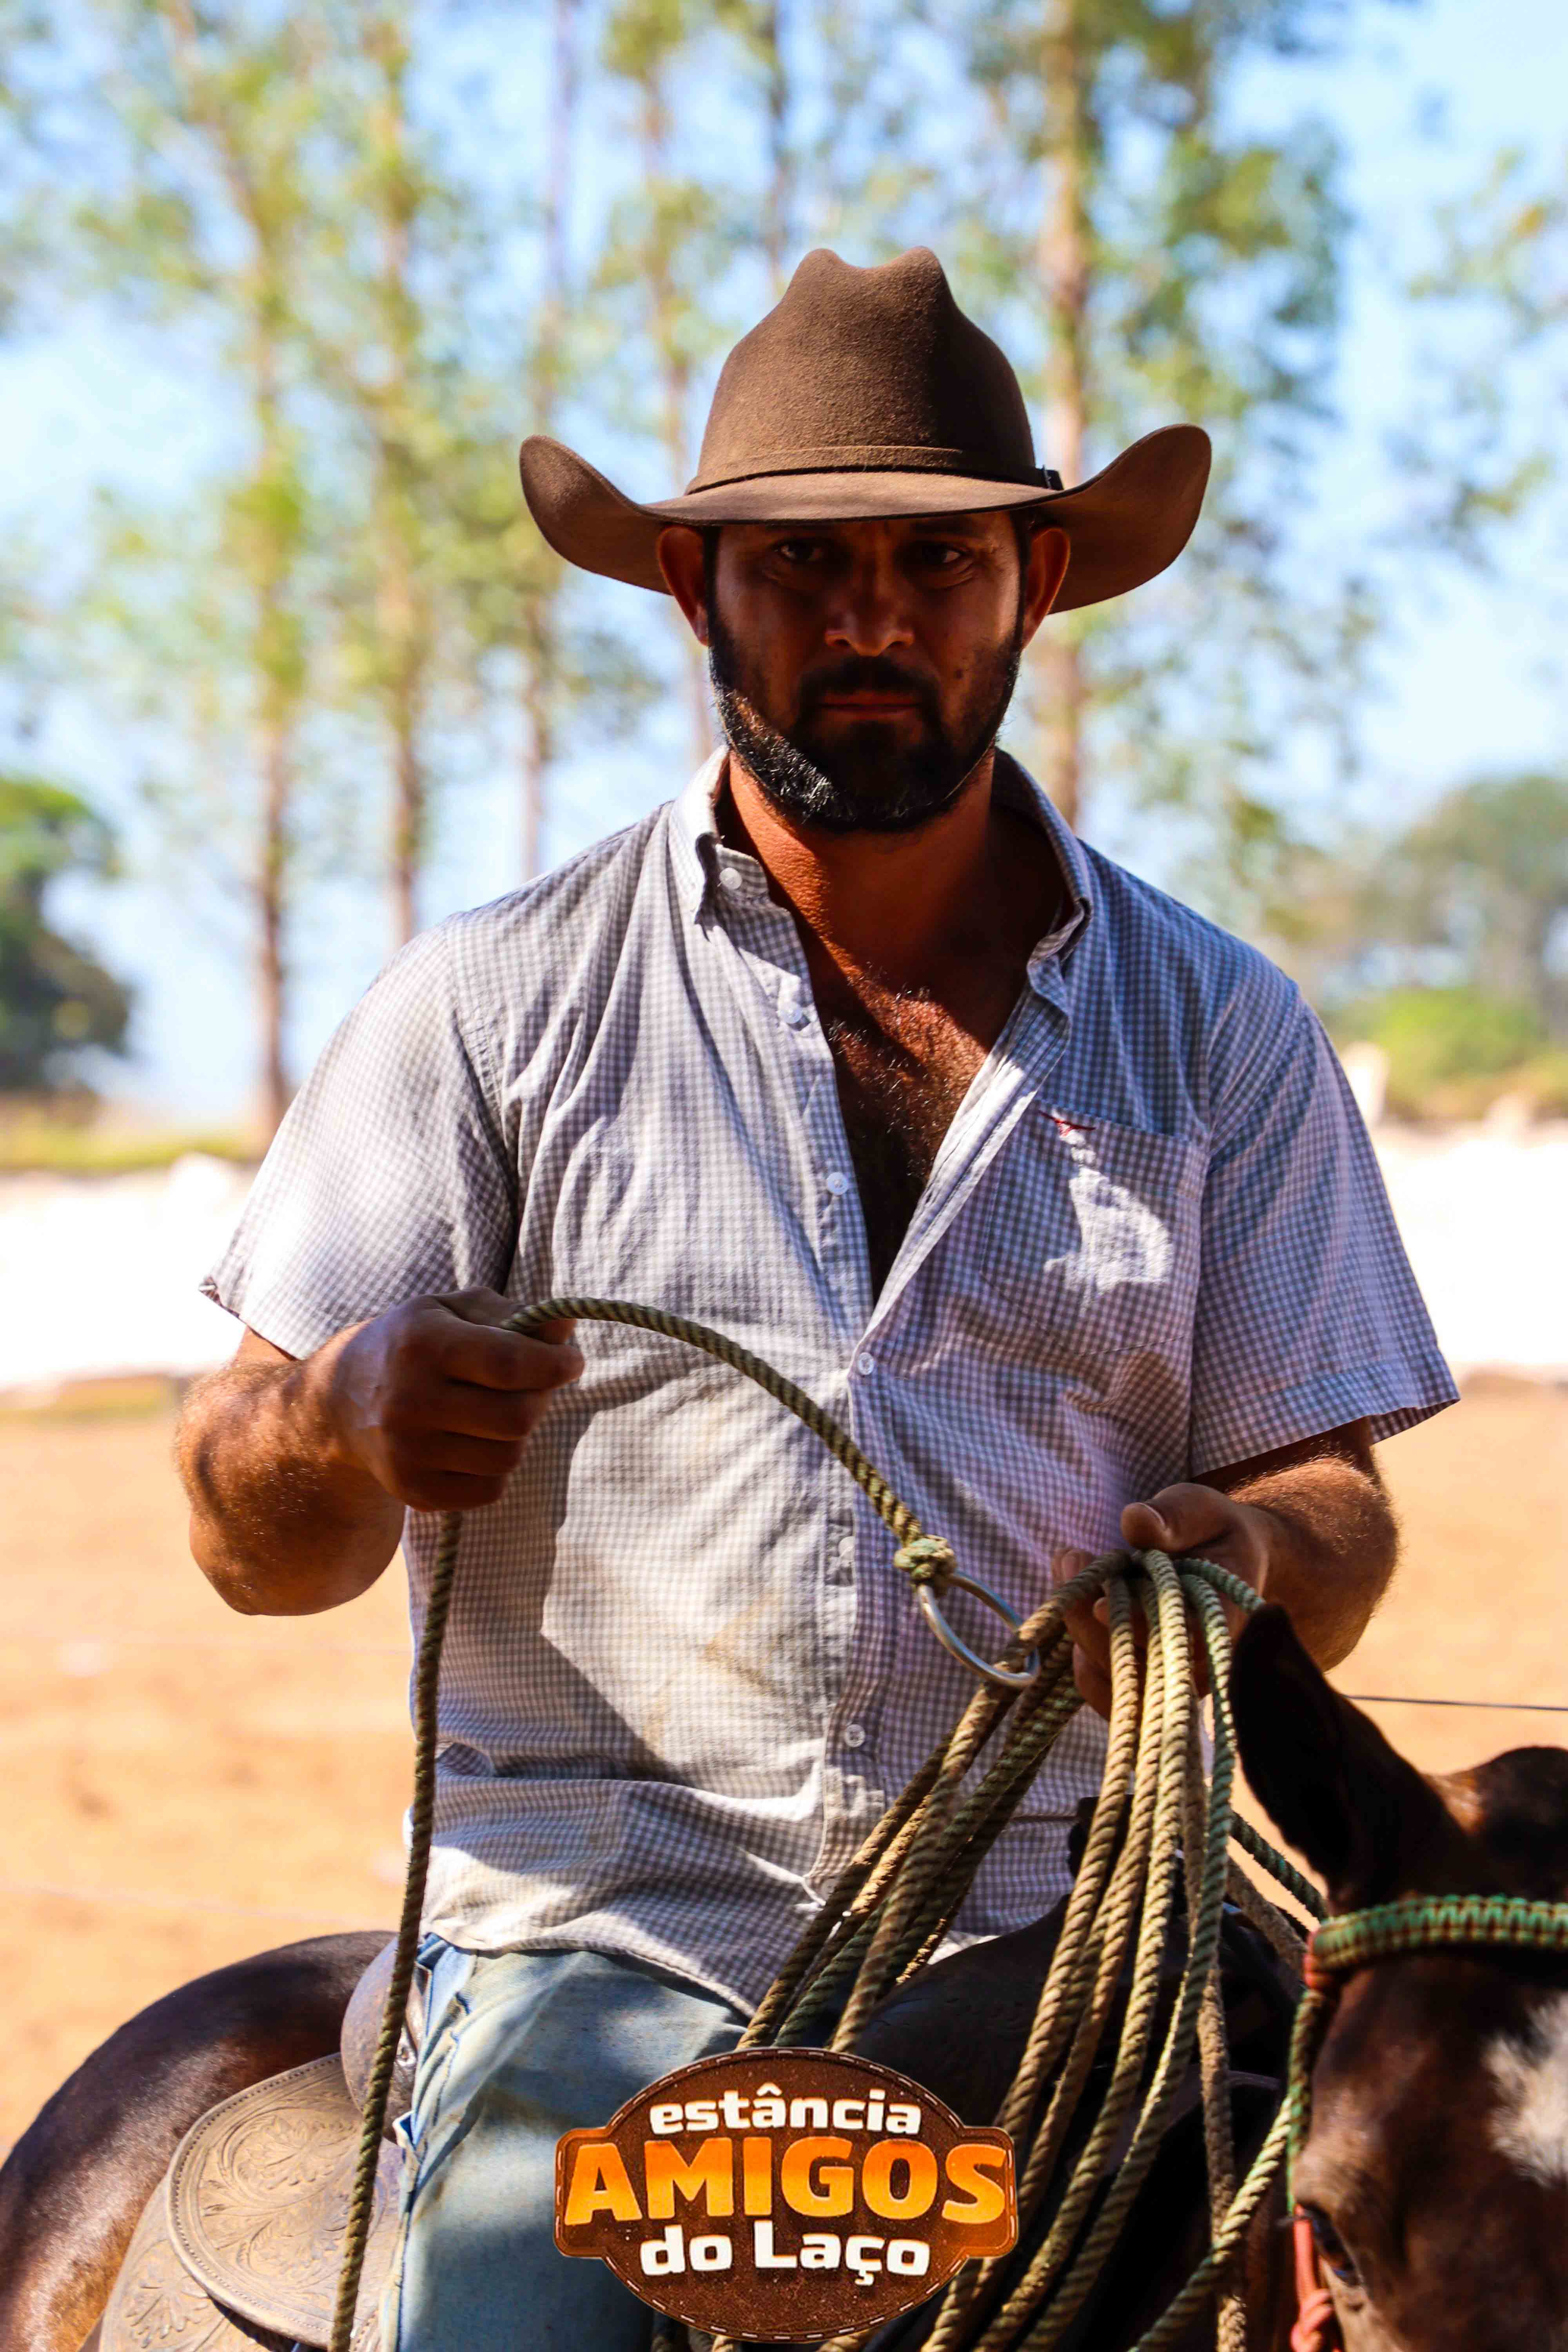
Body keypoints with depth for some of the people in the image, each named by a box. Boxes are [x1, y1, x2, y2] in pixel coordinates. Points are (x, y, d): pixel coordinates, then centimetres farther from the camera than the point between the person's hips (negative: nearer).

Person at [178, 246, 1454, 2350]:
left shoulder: (1216, 1030, 12)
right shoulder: (495, 1006, 6)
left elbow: (1334, 1503, 10)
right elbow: (257, 1544, 4)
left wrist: (1244, 1558, -13)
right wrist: (343, 1420, -19)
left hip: (1067, 1944, 2)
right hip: (604, 1943, -1)